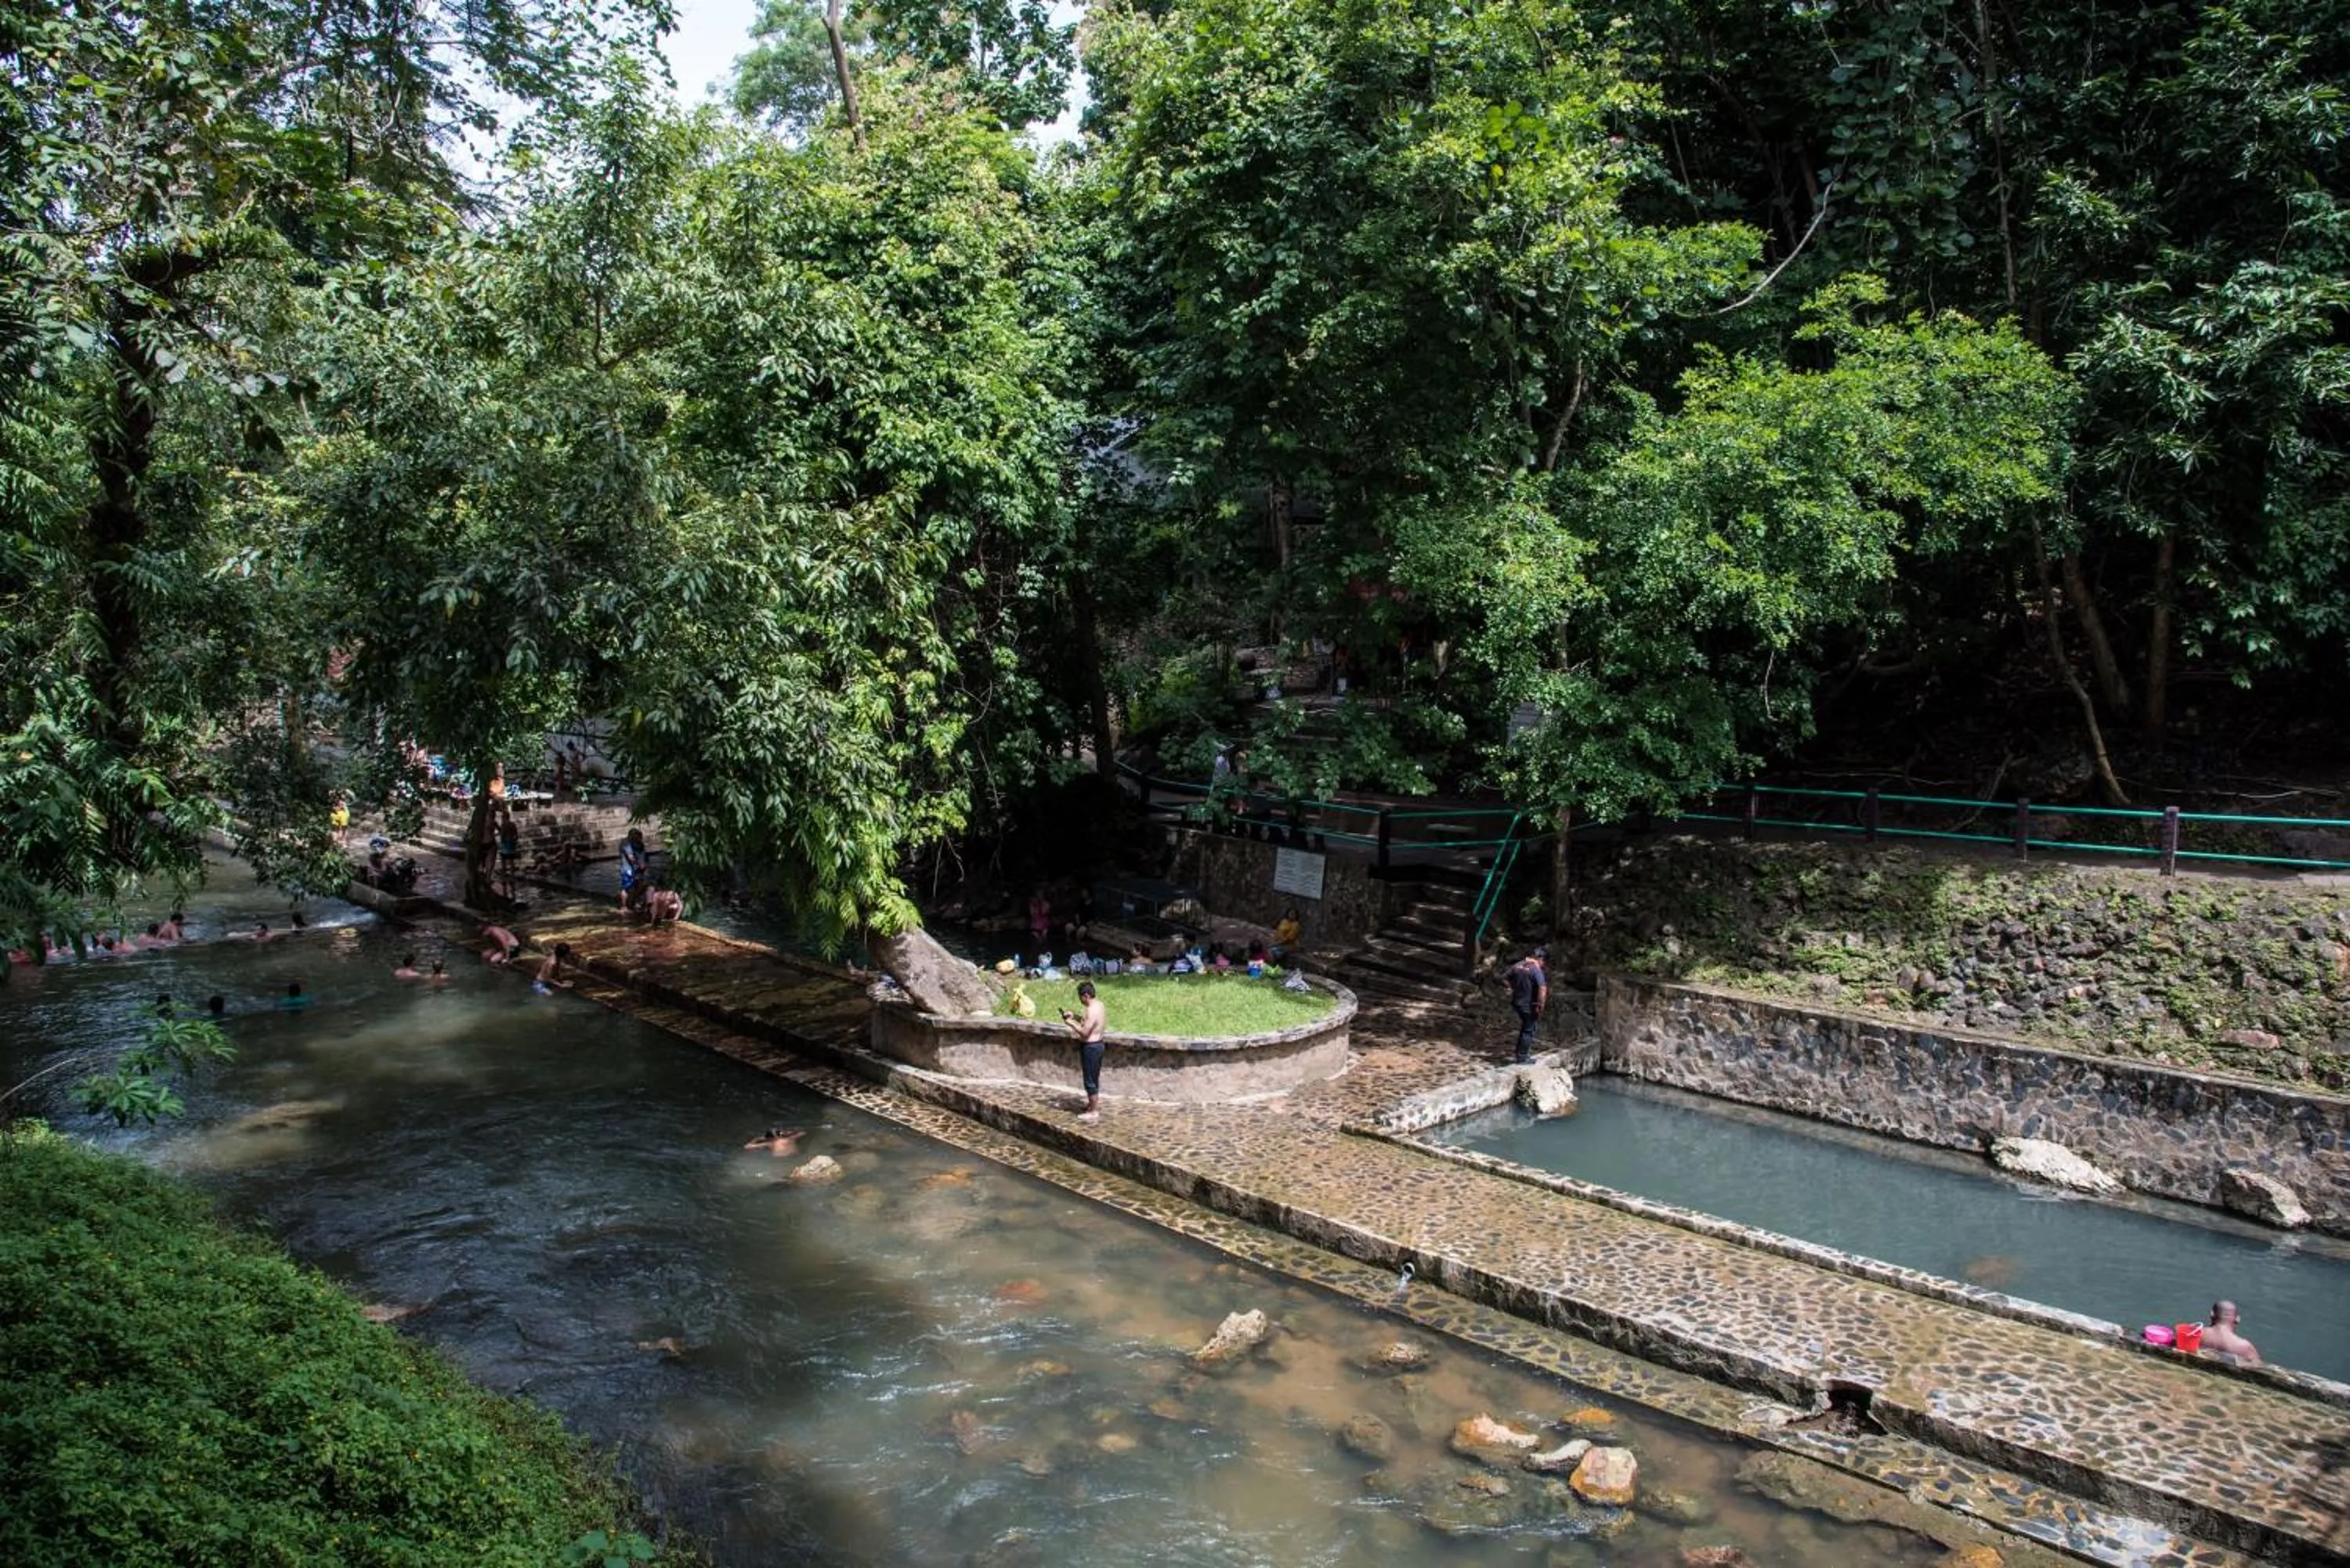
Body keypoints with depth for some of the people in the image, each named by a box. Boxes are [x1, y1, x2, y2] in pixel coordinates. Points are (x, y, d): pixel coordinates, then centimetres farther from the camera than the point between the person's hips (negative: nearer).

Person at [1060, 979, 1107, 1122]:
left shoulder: (1092, 1010, -25)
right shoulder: (1098, 1004, 7)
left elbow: (1084, 1032, -26)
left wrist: (1070, 1023, -16)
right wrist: (1074, 1015, 9)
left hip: (1091, 1047, -10)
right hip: (1097, 1044, 10)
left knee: (1090, 1080, 0)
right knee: (1093, 1078, 22)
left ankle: (1093, 1112, 7)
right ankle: (1094, 1103, 36)